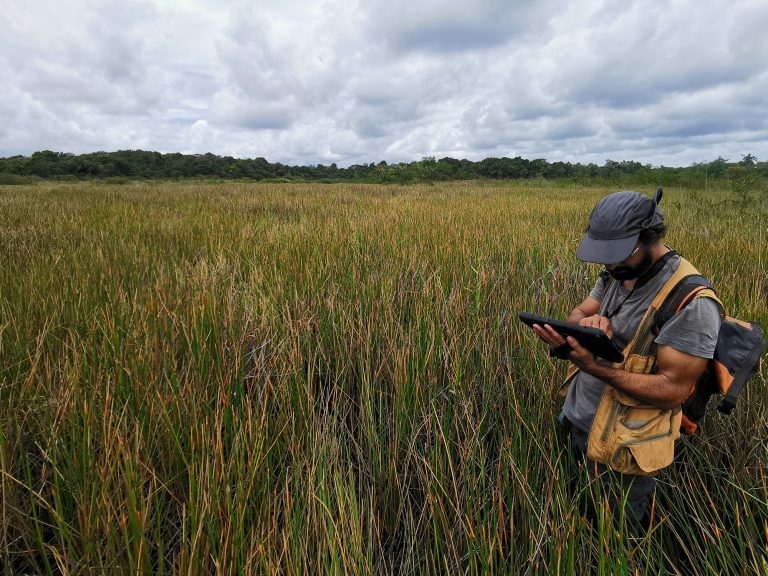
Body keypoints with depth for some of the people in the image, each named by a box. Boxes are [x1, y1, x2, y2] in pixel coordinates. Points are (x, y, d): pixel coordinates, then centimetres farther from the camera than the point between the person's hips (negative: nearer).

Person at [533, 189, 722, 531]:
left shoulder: (692, 304, -24)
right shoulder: (617, 273, 0)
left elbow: (673, 391, -23)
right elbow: (576, 314, 3)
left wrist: (594, 366, -34)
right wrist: (586, 324, -22)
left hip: (620, 450, -6)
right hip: (575, 422, 7)